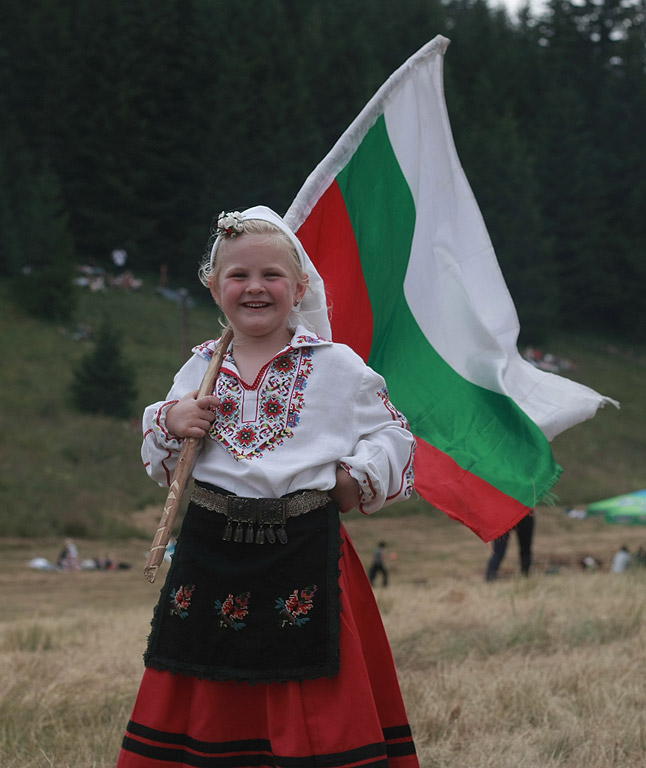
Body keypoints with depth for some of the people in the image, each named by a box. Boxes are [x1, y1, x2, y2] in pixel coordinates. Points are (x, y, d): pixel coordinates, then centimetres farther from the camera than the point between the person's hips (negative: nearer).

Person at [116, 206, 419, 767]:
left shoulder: (338, 367, 0)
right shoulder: (200, 370, 9)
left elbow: (393, 434, 7)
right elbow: (161, 464, 17)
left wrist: (359, 477, -10)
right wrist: (170, 424, -3)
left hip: (304, 550, -3)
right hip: (212, 551, 3)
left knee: (316, 713, 0)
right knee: (208, 711, 9)